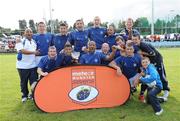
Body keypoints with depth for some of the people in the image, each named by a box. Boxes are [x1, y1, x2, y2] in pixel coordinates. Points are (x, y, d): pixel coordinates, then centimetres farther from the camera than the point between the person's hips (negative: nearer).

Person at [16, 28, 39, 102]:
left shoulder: (34, 42, 14)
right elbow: (22, 51, -21)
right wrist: (33, 52, -17)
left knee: (34, 81, 3)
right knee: (24, 82, 8)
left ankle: (33, 95, 19)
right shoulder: (20, 41, -5)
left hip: (33, 65, 4)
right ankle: (24, 95, 25)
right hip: (23, 66, -4)